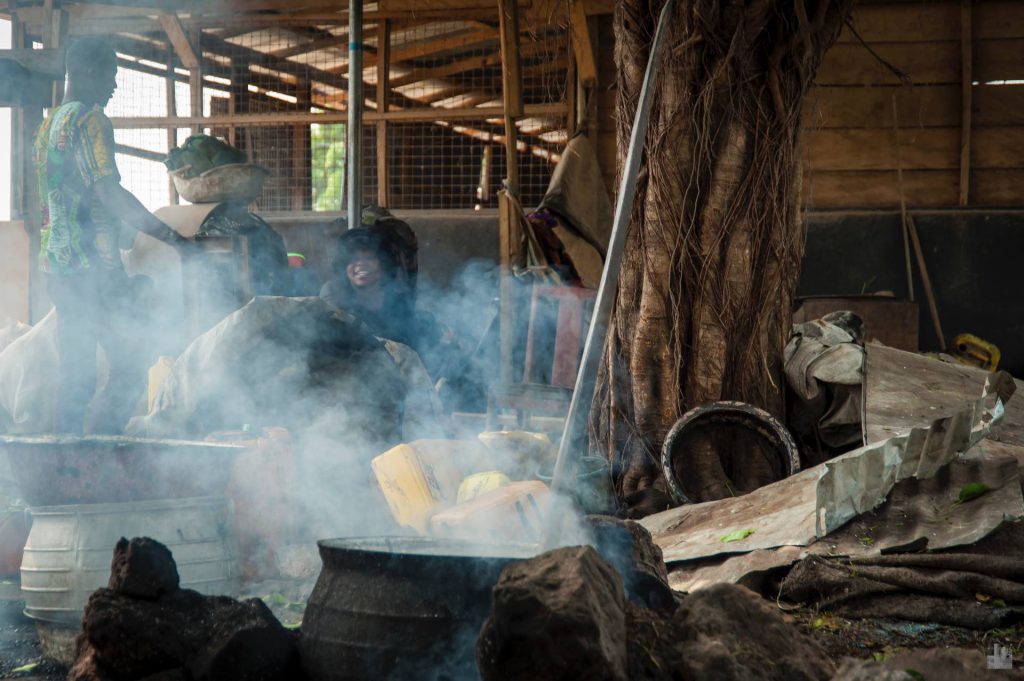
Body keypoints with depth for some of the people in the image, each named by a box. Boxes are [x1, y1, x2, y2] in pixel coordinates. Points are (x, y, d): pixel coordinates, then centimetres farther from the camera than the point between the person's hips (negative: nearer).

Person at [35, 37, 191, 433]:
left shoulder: (49, 125, 18)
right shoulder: (91, 121, -9)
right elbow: (110, 193, -18)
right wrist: (172, 237, -17)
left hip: (58, 267, 9)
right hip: (94, 268, -9)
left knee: (75, 376, 11)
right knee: (129, 370, -7)